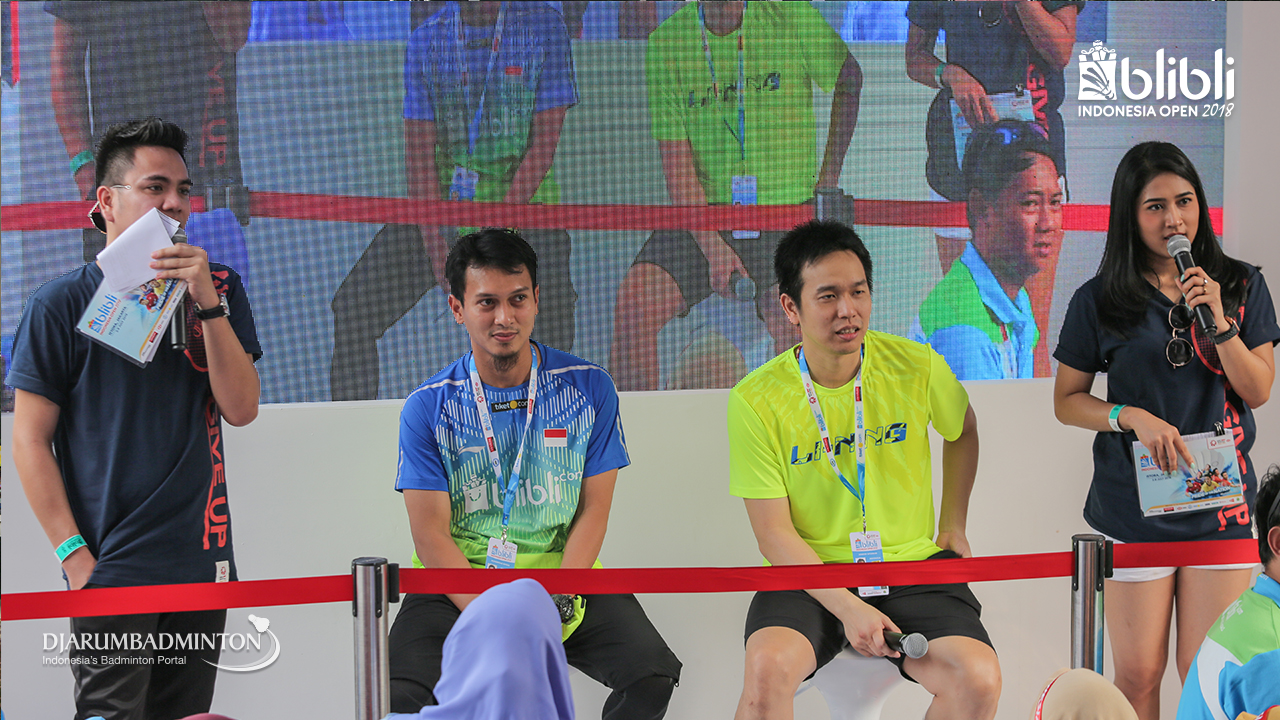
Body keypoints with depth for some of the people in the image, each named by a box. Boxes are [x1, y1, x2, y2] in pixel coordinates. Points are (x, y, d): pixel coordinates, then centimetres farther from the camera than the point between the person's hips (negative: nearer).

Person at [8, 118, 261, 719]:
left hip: (203, 566, 4)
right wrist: (75, 556, -11)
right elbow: (30, 441, -4)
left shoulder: (218, 290, 7)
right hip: (112, 573, -4)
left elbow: (241, 410, -3)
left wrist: (207, 302, -14)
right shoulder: (63, 303, -4)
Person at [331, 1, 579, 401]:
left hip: (525, 201, -3)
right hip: (443, 198, 3)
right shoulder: (426, 39, 5)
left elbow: (545, 140, -7)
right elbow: (419, 148, 2)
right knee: (353, 305, -10)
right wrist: (435, 239, -12)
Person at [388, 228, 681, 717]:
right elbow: (431, 534, -5)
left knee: (653, 674, -22)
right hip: (458, 584, -1)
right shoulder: (427, 409, -1)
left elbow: (594, 508, 0)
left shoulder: (588, 388, 1)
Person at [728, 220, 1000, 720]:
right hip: (808, 574, -2)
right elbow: (775, 533, -10)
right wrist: (847, 608, -21)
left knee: (979, 680, -23)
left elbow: (962, 432, 21)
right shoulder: (757, 400, -10)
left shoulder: (917, 366, -3)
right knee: (768, 667, -34)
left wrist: (953, 527, 14)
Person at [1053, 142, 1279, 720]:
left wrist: (1218, 323, -13)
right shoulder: (1100, 300, 1)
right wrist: (1134, 417, -12)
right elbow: (1067, 401, 5)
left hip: (1221, 500, 1)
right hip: (1134, 504, -1)